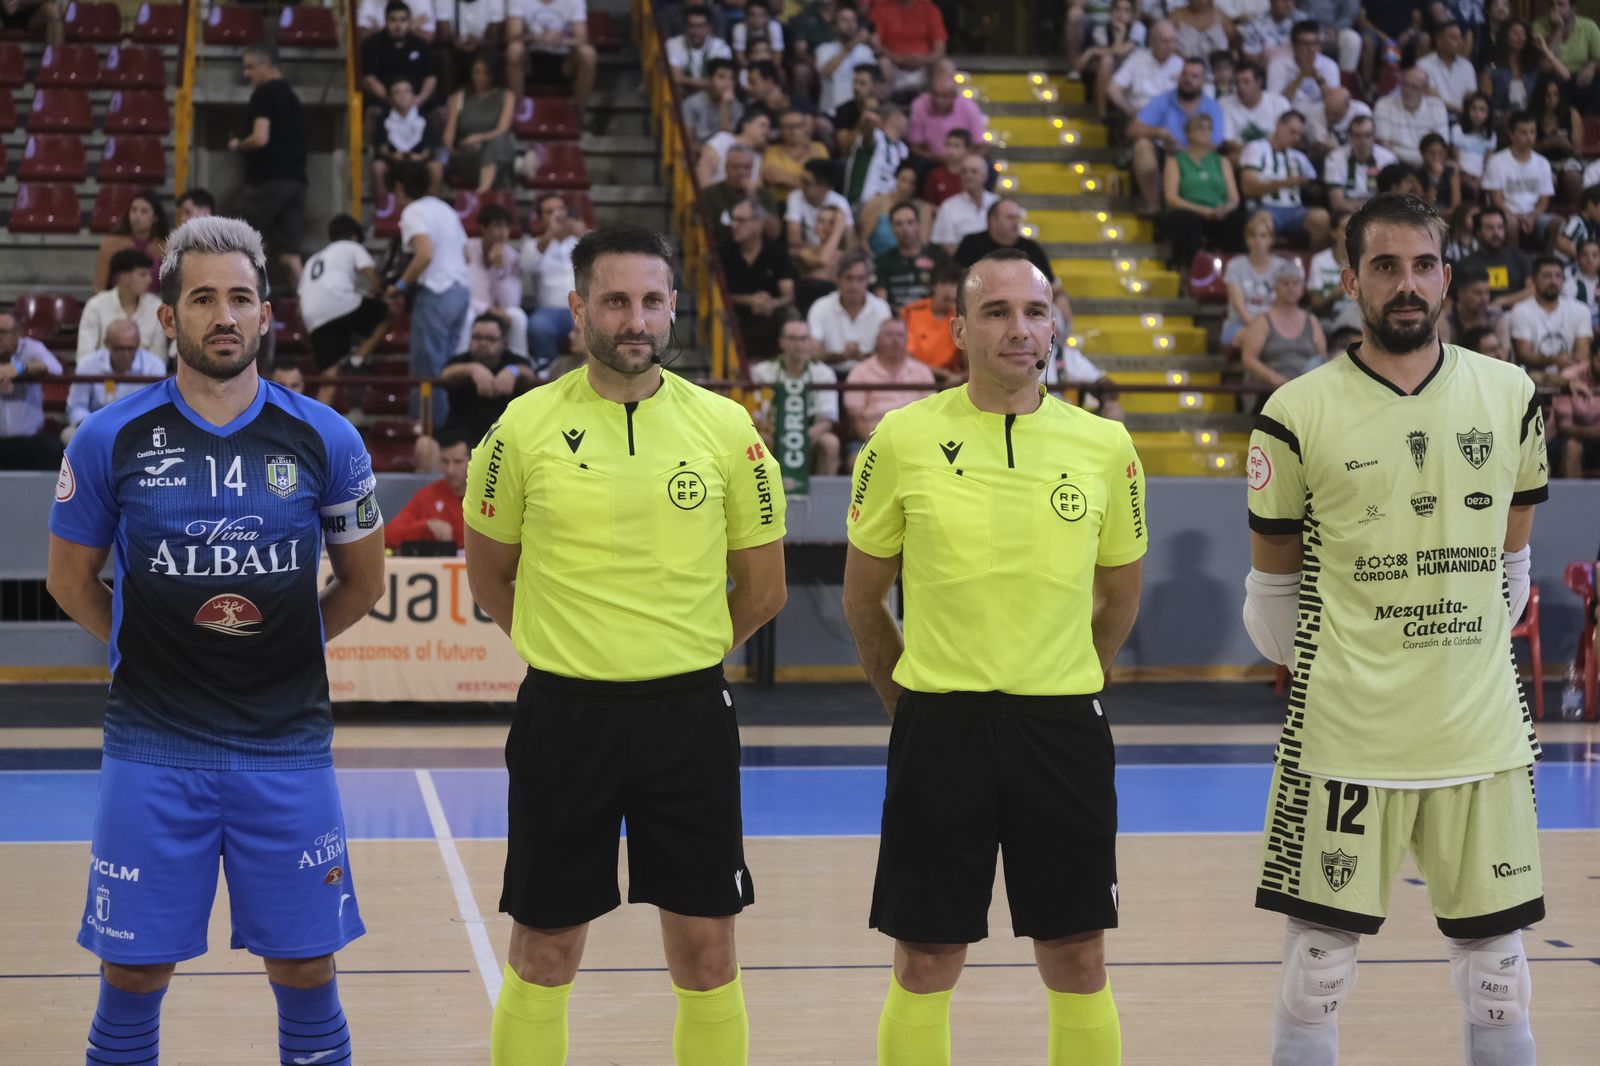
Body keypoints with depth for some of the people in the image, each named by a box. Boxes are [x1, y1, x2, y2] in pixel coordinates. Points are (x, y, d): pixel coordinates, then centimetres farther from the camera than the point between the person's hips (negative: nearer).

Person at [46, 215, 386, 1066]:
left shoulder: (324, 439, 0)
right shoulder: (110, 439, -1)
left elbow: (362, 583, 12)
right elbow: (70, 579, 10)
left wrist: (282, 644, 8)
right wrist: (144, 649, 6)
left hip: (288, 746, 1)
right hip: (152, 747, 0)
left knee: (306, 973, 4)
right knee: (134, 975, 3)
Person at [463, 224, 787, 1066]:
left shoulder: (724, 427, -1)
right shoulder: (526, 426, -2)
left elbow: (762, 589, 8)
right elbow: (489, 573, 10)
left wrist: (680, 657, 10)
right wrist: (569, 652, 8)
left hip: (688, 712, 1)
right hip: (563, 713, 0)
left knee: (705, 951, 4)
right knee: (543, 956, 7)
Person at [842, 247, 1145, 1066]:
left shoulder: (1105, 446, 2)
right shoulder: (904, 438, -2)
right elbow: (863, 598, 9)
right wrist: (913, 697, 10)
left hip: (1063, 726, 1)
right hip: (939, 728, -1)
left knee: (1077, 964, 5)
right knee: (925, 967, 5)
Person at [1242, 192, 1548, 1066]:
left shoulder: (1511, 396, 4)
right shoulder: (1299, 415, -5)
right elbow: (1273, 582, 6)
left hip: (1483, 732, 3)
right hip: (1344, 734, -3)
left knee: (1497, 969, 9)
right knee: (1318, 963, 3)